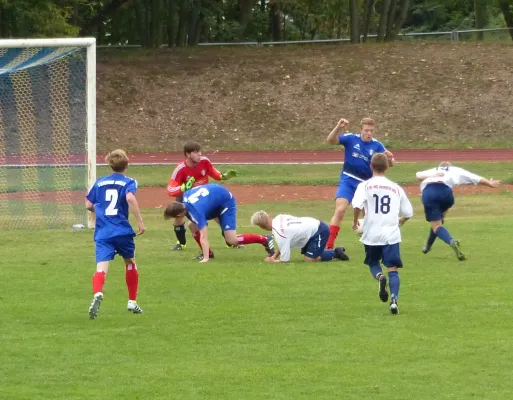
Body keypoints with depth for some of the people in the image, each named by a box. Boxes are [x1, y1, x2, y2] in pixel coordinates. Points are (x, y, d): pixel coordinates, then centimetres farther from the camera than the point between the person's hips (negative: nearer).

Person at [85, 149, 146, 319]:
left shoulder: (100, 183, 14)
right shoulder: (128, 182, 2)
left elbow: (88, 205, 17)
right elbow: (130, 198, -19)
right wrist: (140, 221, -17)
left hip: (103, 233, 1)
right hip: (123, 231, -1)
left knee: (102, 266, -14)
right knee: (130, 262, 24)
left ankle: (97, 294, -44)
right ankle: (132, 301, 30)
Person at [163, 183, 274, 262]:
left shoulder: (196, 212, -36)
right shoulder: (186, 195, -15)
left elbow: (204, 237, -39)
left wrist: (206, 258, -42)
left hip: (226, 202, -9)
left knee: (232, 240, -17)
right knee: (192, 226, 2)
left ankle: (264, 240, -5)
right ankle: (208, 253, 11)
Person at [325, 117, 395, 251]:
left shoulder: (377, 145, -4)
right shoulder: (351, 139, -8)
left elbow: (389, 163, -10)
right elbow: (330, 140, -19)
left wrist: (389, 158, -34)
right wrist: (339, 127, -37)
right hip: (348, 181, -3)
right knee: (340, 210, -19)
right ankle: (328, 246, -20)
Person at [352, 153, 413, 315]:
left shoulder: (365, 185, -1)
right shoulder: (396, 188, 8)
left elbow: (357, 205, -18)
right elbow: (408, 213, 11)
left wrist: (355, 221, 1)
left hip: (372, 234, -1)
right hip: (391, 234, 1)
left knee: (373, 262, 21)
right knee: (393, 268, 0)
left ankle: (379, 277, -13)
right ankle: (394, 299, -20)